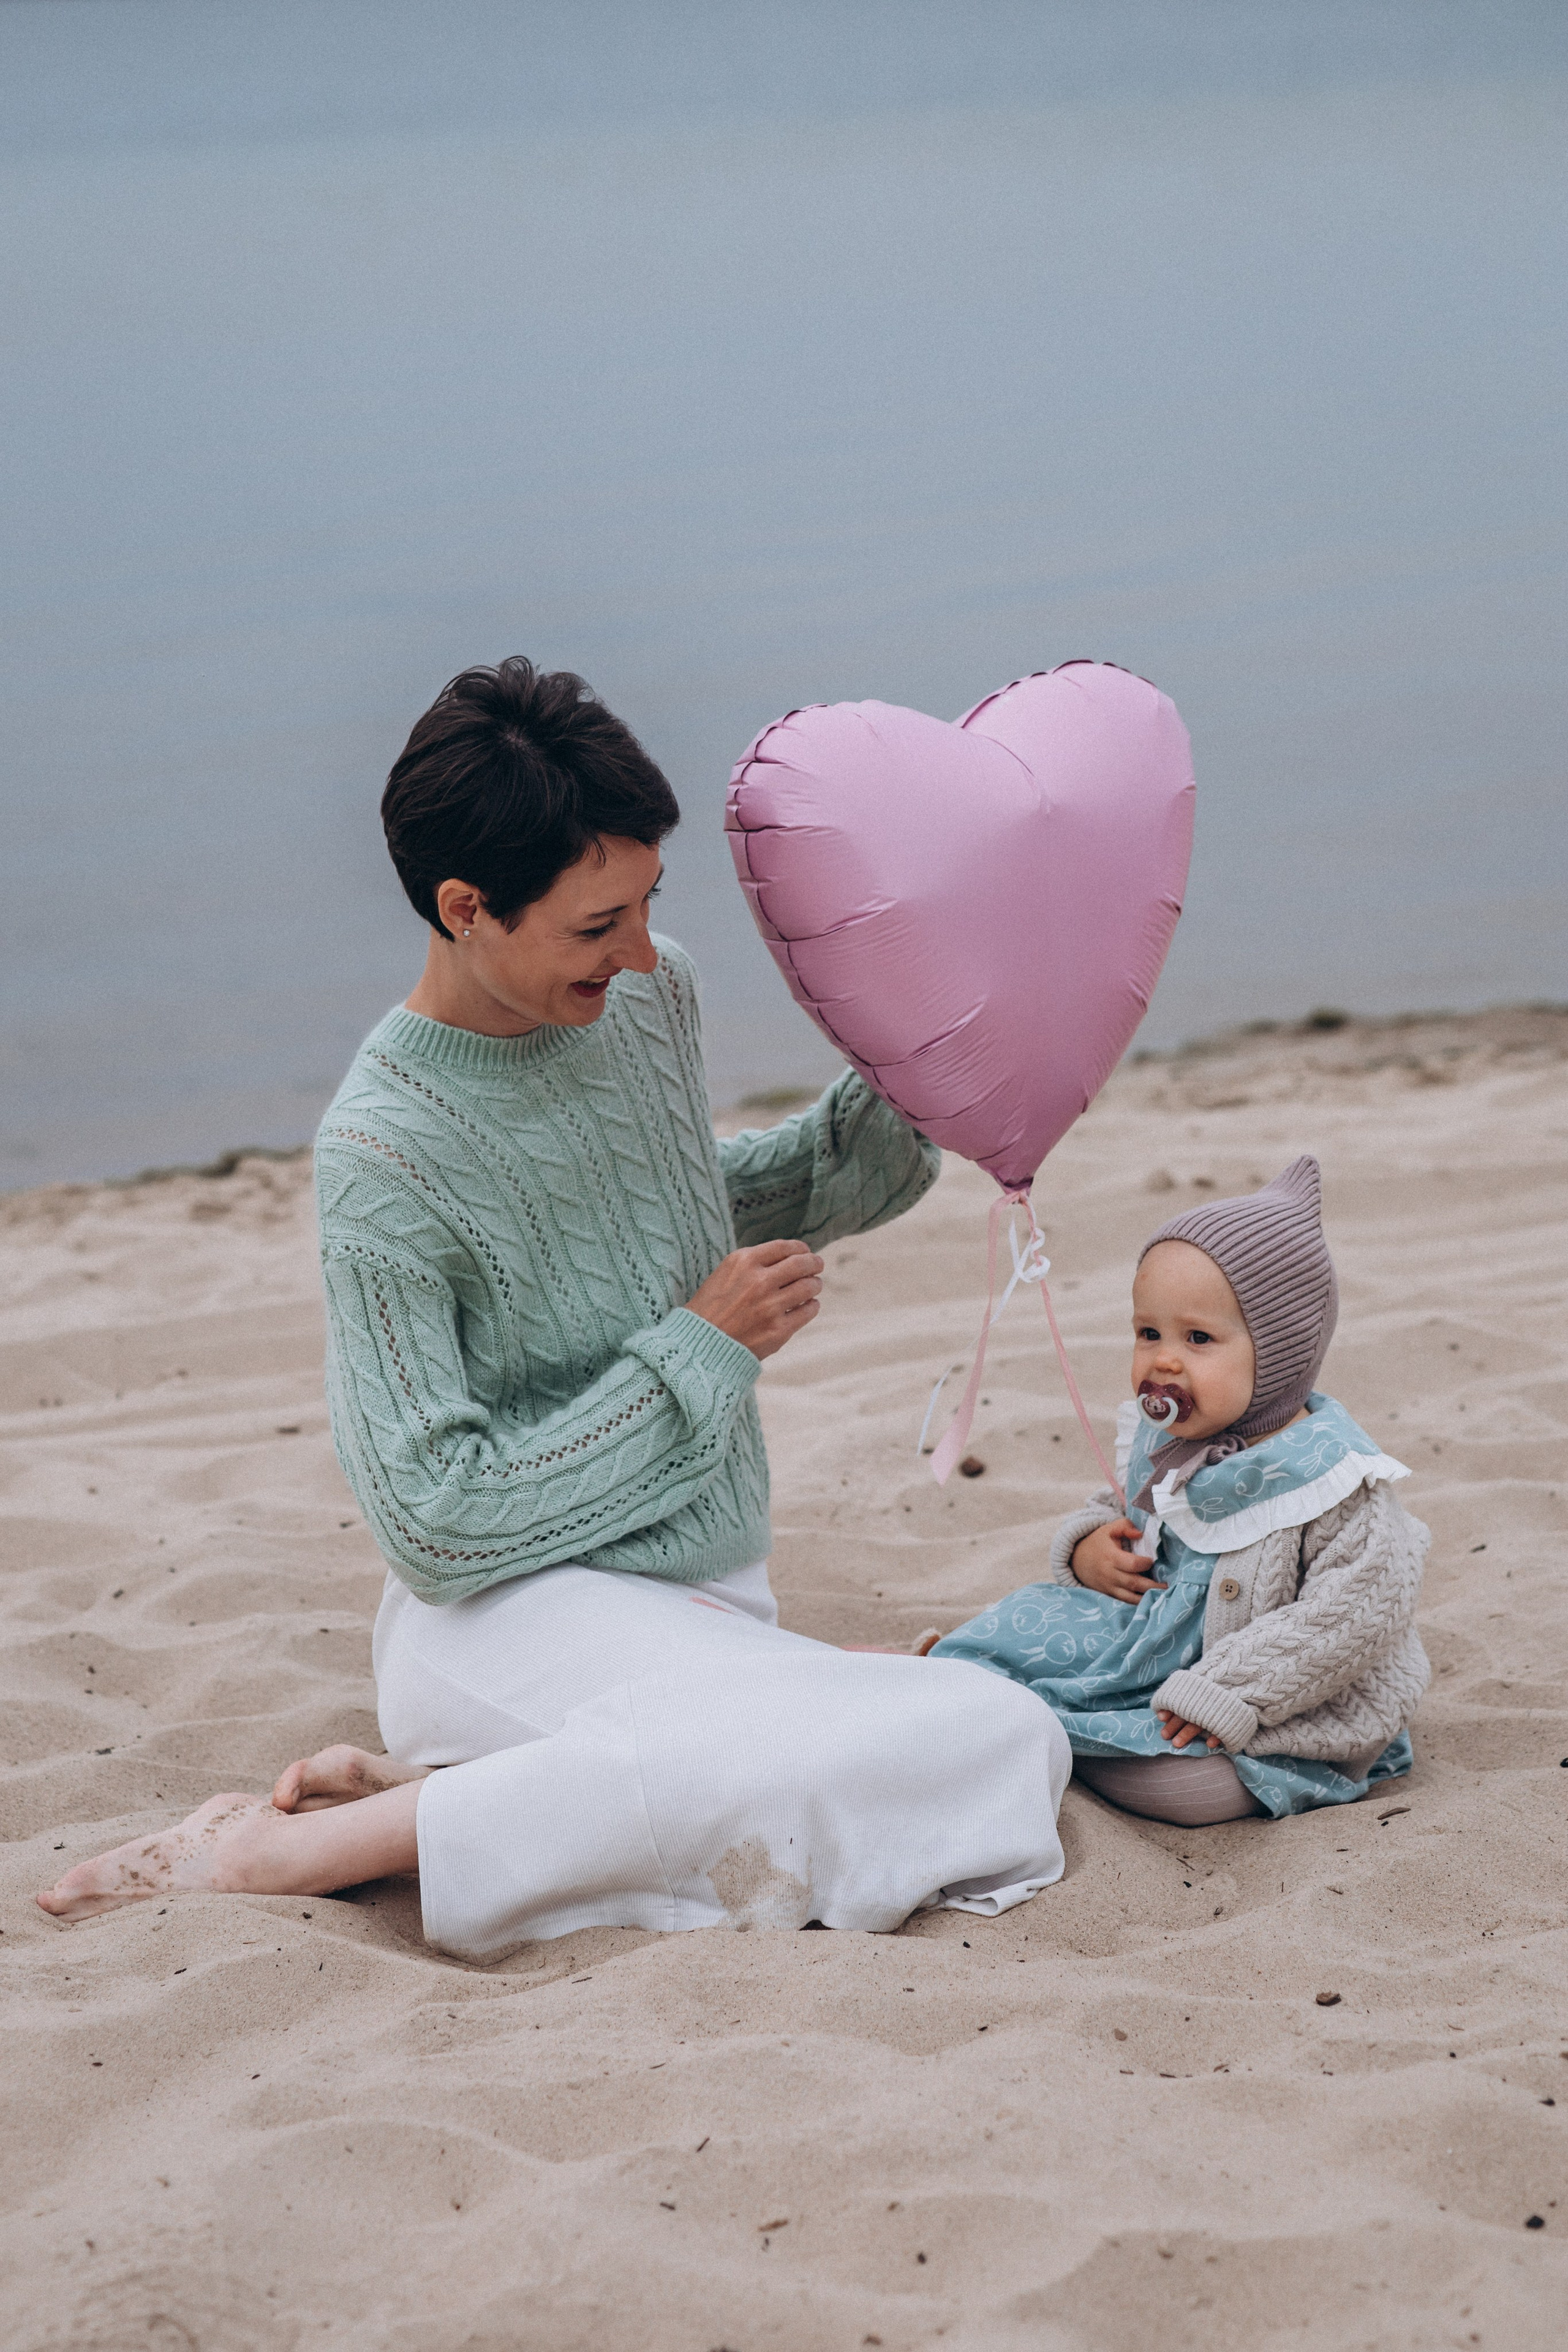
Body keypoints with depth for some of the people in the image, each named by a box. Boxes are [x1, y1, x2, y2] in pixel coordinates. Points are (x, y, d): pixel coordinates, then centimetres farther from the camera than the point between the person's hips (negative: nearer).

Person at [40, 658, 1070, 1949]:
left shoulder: (652, 994, 4)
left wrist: (888, 1116, 8)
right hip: (515, 1614, -8)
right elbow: (439, 1526, -18)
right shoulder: (383, 1152, -17)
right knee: (997, 1752, -30)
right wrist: (702, 1352, -13)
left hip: (713, 1601, 8)